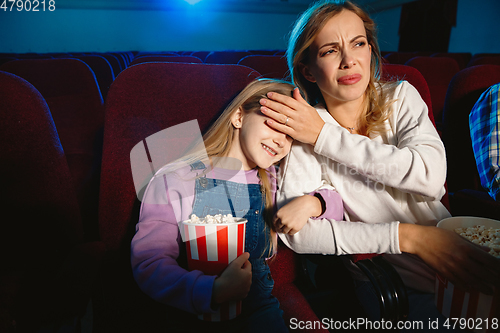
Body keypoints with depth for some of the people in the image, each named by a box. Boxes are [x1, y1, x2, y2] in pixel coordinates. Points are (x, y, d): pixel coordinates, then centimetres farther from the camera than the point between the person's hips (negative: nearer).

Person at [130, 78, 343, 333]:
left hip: (258, 307, 4)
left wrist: (312, 203, -9)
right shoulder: (174, 179, -9)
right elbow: (148, 263, -14)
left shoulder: (273, 181, 7)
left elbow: (336, 204, 14)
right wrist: (214, 291, -31)